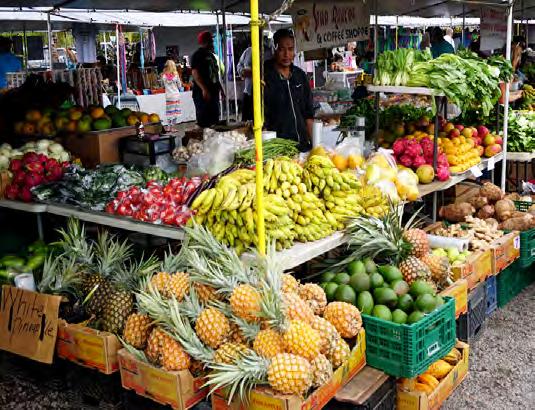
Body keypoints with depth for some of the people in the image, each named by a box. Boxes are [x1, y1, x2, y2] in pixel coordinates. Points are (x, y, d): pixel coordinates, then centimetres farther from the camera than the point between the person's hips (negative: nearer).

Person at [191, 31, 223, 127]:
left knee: (214, 118, 12)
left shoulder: (211, 55, 19)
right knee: (203, 120, -9)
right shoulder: (197, 55, -8)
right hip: (202, 93, -9)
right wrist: (204, 90, -24)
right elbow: (195, 73, -17)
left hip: (213, 91, 9)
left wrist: (220, 87, 20)